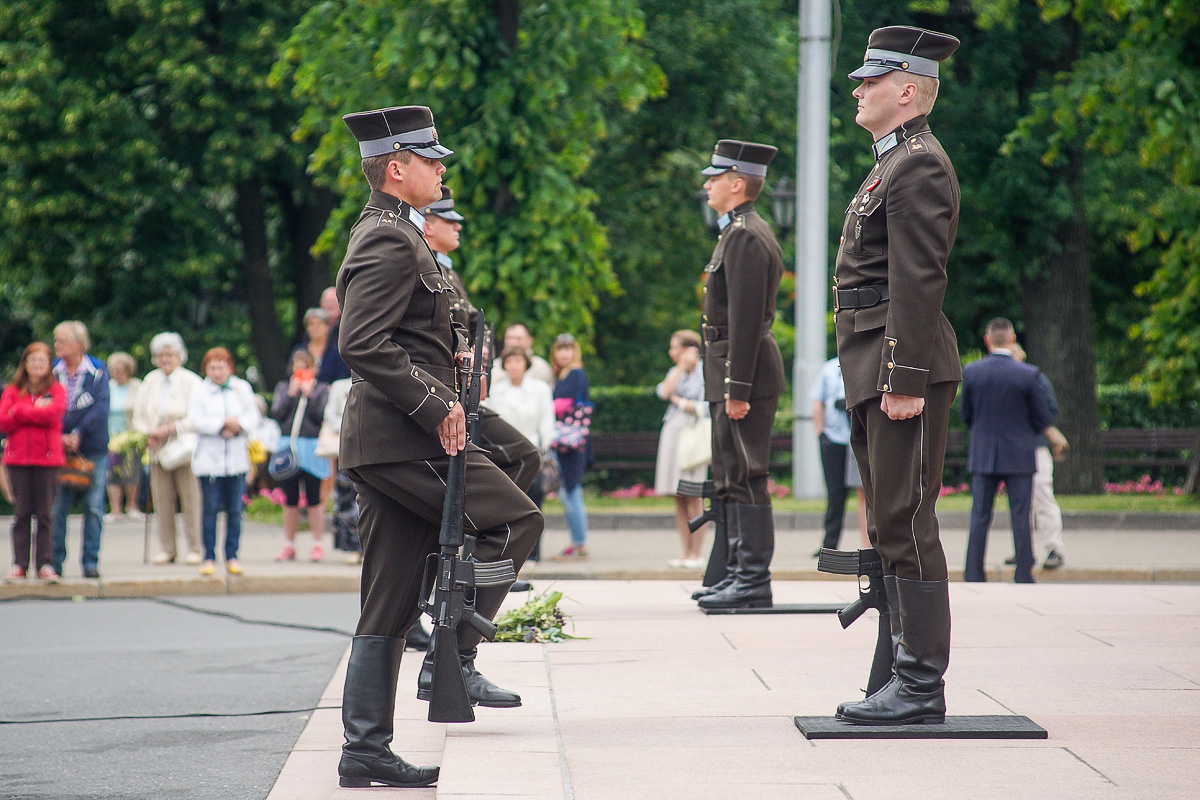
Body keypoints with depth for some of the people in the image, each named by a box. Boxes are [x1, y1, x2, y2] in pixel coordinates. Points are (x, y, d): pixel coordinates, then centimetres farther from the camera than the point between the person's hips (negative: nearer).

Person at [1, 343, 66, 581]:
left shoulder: (56, 389, 7)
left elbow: (53, 413, -13)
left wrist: (20, 412, -7)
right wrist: (35, 410, -9)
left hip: (46, 457, -1)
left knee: (45, 513, 0)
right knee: (21, 512, 3)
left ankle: (44, 564, 2)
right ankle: (19, 564, 5)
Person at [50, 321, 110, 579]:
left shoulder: (98, 371, -1)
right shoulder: (53, 372, 5)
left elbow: (101, 408, -9)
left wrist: (77, 434, -15)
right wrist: (58, 438, -13)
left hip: (93, 449, -1)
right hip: (60, 449, 1)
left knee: (94, 507, 0)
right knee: (57, 507, -2)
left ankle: (90, 562, 5)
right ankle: (55, 561, 3)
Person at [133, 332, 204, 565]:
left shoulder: (191, 381, -3)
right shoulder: (150, 380, 13)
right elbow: (138, 415, 16)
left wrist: (171, 429, -16)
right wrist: (148, 433, -3)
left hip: (184, 448, -4)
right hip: (158, 449, 4)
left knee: (190, 498, -4)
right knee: (162, 501, 2)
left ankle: (195, 548, 3)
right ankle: (166, 549, 9)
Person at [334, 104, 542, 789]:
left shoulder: (387, 233, 21)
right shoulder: (392, 240, -12)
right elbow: (363, 345, -23)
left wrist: (447, 349, 15)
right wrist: (435, 406, -20)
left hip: (383, 446, 10)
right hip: (404, 440, -10)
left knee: (389, 609, 8)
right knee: (517, 520, -5)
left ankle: (366, 751, 8)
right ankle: (454, 659, -3)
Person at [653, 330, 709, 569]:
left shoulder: (704, 373, -4)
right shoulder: (675, 372, 17)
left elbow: (705, 408, -11)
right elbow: (665, 392, -2)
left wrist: (679, 401, -1)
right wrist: (682, 366, -2)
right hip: (672, 434, 7)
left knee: (694, 497, -7)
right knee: (679, 499, 5)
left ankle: (696, 554, -4)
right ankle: (686, 553, 8)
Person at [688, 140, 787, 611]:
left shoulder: (746, 238, -15)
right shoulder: (739, 233, 19)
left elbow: (746, 319, -20)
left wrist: (736, 389, -22)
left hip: (744, 373, -11)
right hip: (729, 375, 11)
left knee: (747, 478, -9)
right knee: (730, 479, 14)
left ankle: (755, 582, -8)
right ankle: (741, 573, 19)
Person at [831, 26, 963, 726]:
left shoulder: (920, 167, -11)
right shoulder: (895, 164, 21)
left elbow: (918, 282, -19)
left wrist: (905, 380, -23)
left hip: (903, 369, -11)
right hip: (876, 375, 11)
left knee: (907, 526, -10)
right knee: (893, 528, 11)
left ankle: (922, 688, -9)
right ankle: (908, 678, 15)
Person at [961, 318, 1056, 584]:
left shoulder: (971, 372, -4)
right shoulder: (1028, 374, -10)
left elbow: (965, 414, 5)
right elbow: (1044, 418, -4)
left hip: (982, 454, 2)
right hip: (1019, 455, -2)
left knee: (979, 518, 7)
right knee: (1021, 518, 3)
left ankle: (973, 574, 4)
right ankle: (1024, 576, 3)